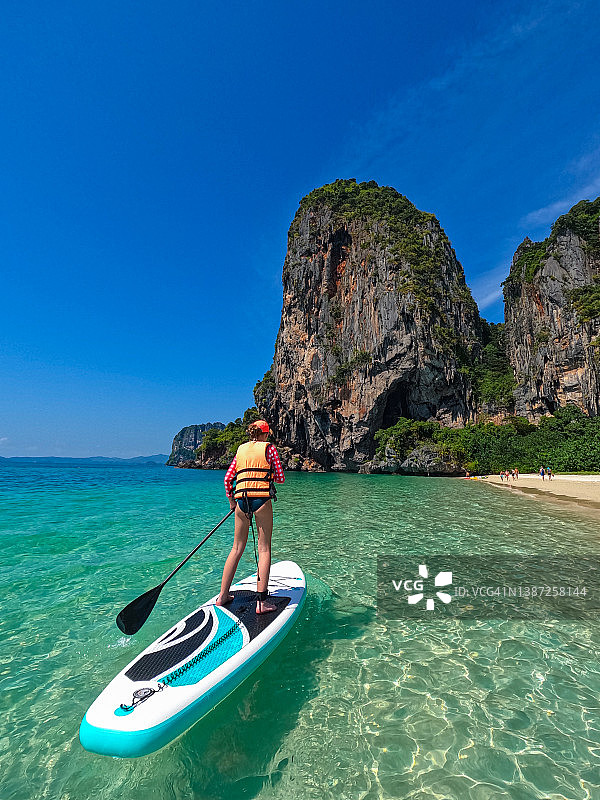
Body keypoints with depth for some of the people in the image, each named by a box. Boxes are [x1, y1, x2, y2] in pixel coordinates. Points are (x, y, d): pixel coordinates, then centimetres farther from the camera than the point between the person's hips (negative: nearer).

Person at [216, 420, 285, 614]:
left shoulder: (241, 449, 14)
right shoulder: (269, 448, 3)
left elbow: (228, 478, 12)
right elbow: (280, 478, 2)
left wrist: (231, 500, 24)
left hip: (242, 500, 4)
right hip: (262, 499, -4)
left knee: (237, 548, 15)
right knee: (264, 548, 3)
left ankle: (223, 595, 21)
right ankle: (261, 601, 2)